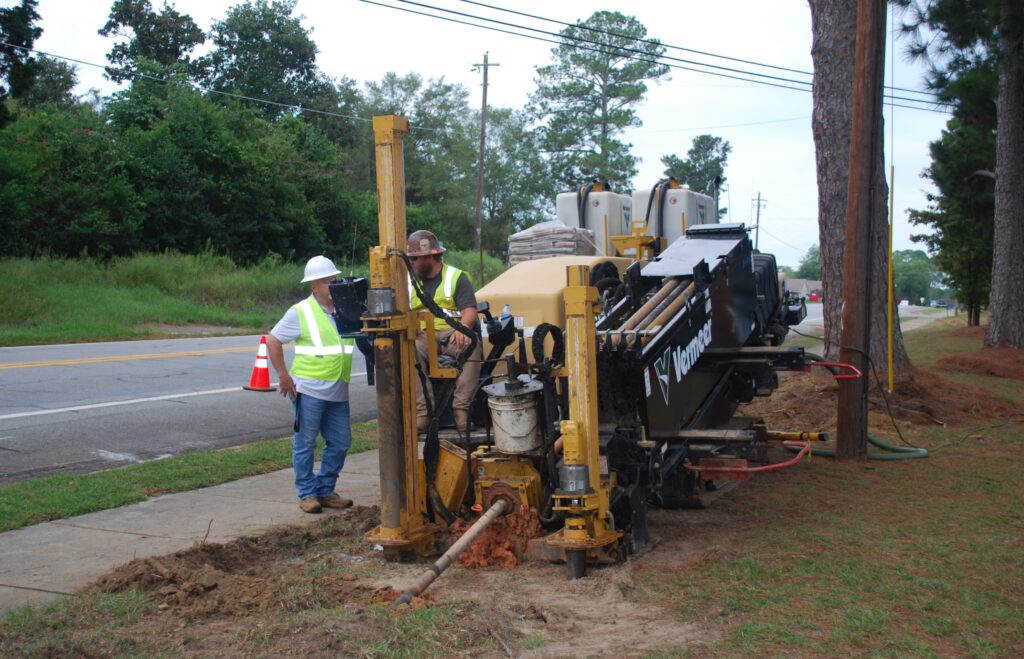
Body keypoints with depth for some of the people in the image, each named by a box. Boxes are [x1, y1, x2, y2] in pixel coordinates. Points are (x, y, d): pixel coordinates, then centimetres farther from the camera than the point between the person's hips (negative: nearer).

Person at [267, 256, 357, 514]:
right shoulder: (300, 312, -4)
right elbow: (273, 340, -3)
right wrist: (283, 375, -8)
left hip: (338, 391, 6)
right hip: (309, 389, -5)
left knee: (340, 442, 9)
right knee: (306, 443, 2)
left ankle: (325, 491, 23)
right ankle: (307, 494, 14)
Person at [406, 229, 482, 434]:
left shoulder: (457, 277, 7)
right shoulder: (409, 281, 19)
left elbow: (470, 311, -4)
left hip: (452, 333, -2)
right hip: (421, 335, 2)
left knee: (472, 348, -35)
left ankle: (461, 408, -34)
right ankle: (422, 411, -36)